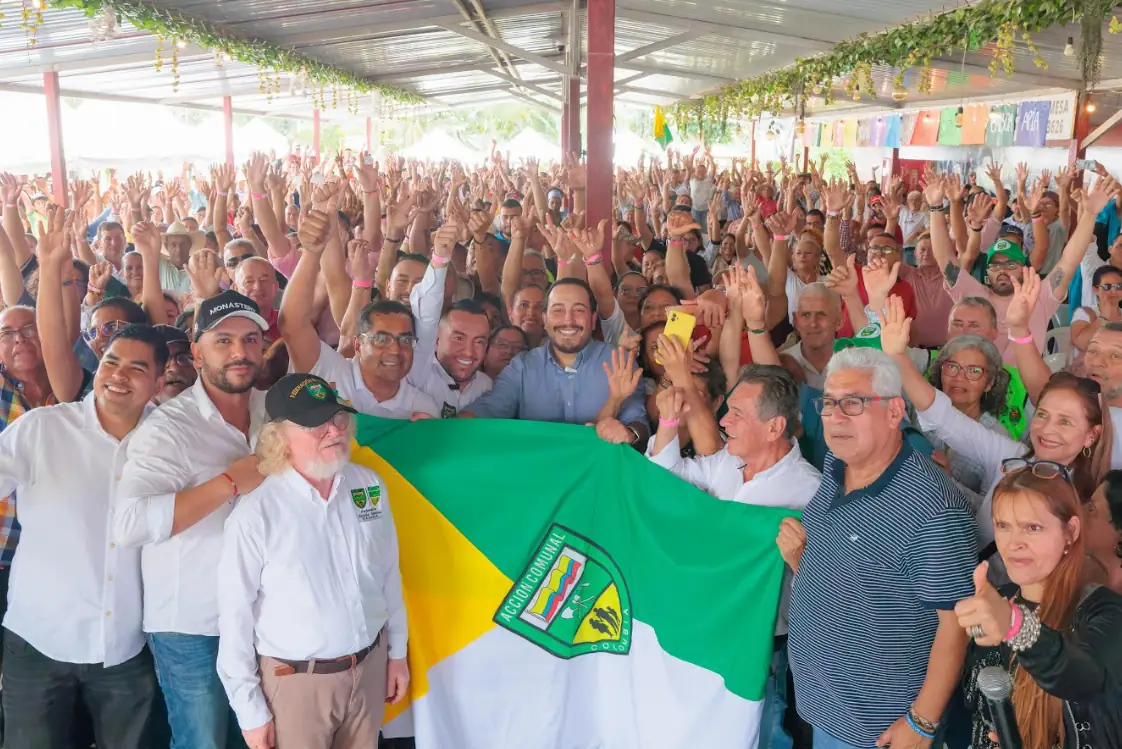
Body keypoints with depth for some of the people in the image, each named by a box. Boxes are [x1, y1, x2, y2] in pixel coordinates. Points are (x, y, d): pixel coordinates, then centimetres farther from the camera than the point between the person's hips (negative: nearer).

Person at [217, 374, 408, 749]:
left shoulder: (370, 485, -5)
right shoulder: (255, 515, -19)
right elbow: (236, 618, -12)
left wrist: (397, 651, 11)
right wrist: (250, 711, -7)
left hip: (369, 666, 4)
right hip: (295, 680, -4)